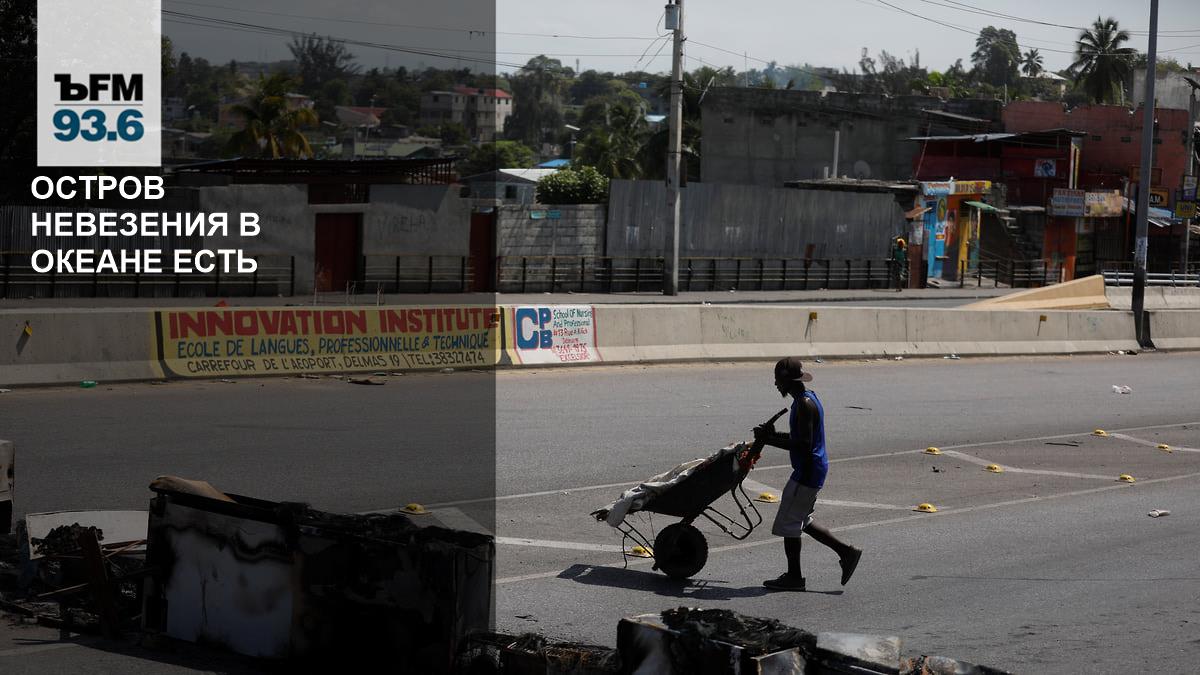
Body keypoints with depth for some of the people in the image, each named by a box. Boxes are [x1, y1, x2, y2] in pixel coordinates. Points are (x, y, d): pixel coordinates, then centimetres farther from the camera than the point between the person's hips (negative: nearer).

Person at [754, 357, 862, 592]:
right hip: (812, 469, 10)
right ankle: (846, 552, 18)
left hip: (807, 471, -10)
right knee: (801, 521, 18)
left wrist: (769, 440, -20)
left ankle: (794, 577, 8)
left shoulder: (804, 405, -19)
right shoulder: (807, 400, 13)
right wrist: (773, 436, 9)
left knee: (788, 522, -1)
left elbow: (804, 444, -25)